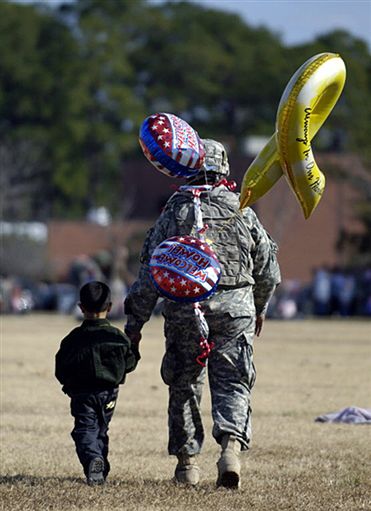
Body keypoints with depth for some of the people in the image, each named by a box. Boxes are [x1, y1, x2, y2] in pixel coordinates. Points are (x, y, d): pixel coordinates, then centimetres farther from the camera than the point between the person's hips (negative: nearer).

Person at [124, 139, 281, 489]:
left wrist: (134, 324, 1)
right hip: (234, 309, 1)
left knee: (184, 385, 13)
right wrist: (260, 308, 31)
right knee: (231, 384, 2)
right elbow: (268, 270, 13)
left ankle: (187, 460, 19)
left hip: (184, 312, 0)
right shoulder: (243, 212, 5)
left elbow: (150, 273, -3)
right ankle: (232, 445, -23)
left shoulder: (175, 212, -1)